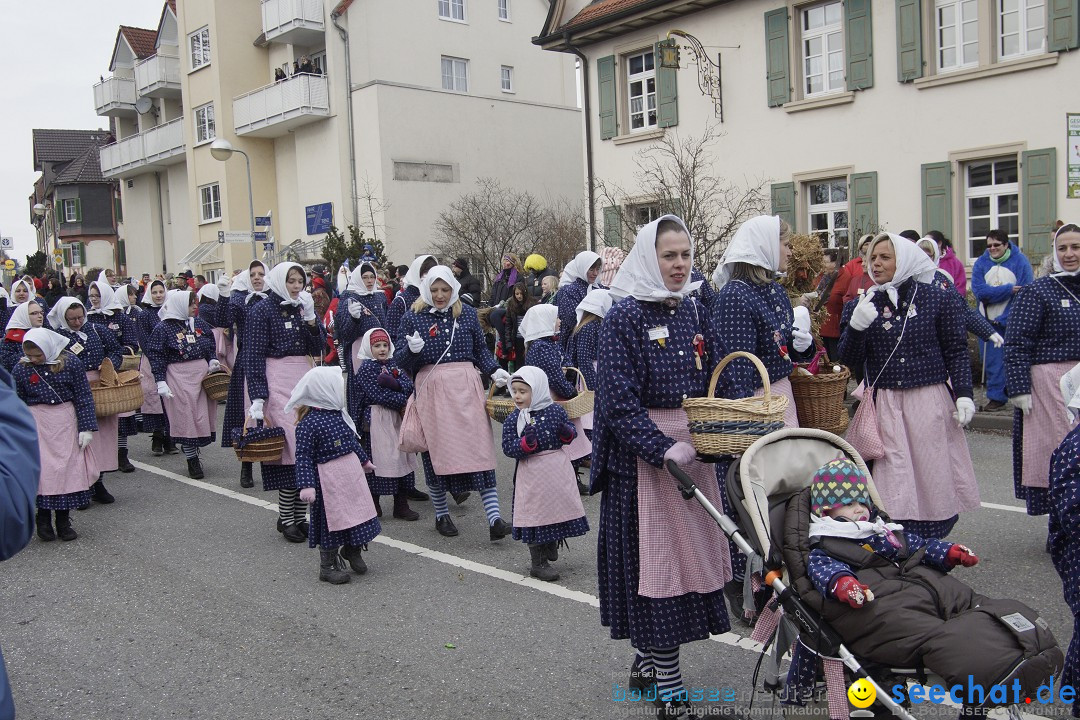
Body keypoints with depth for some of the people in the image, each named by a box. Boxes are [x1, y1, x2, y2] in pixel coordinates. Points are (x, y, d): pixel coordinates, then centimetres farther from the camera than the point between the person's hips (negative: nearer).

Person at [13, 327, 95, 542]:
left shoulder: (70, 363, -6)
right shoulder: (21, 369, -2)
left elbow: (83, 397, -2)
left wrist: (86, 428, -5)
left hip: (66, 421, 0)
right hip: (37, 423, 0)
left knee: (68, 468, 4)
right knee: (42, 470, -3)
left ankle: (63, 522, 15)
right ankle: (43, 522, 10)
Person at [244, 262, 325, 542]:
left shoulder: (304, 307, 13)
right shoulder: (263, 309, -5)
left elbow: (317, 348, 8)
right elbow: (254, 354, -10)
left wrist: (310, 318, -5)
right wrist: (257, 396, -17)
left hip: (305, 379, 6)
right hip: (278, 381, -6)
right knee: (291, 445, -11)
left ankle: (299, 515, 12)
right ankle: (286, 517, -2)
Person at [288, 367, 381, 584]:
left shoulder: (339, 414, 6)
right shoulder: (308, 424, -19)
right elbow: (303, 458, -19)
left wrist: (364, 460, 31)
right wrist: (306, 485, -26)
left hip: (351, 474, 8)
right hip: (329, 482, -8)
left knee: (358, 513, 16)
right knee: (333, 520, 3)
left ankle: (352, 551, 39)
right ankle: (328, 565, 20)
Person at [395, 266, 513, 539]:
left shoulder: (467, 313, 10)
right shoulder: (412, 317, 5)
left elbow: (480, 350, 18)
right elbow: (401, 361, 4)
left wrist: (494, 371, 1)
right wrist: (411, 350, -18)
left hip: (466, 388, 1)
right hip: (431, 390, -1)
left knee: (481, 450, -6)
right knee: (436, 453, 3)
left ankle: (494, 519, -7)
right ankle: (441, 514, 23)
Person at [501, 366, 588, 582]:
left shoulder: (555, 411, -1)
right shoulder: (513, 419, -7)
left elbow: (571, 434, 10)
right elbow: (508, 448, -9)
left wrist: (566, 433, -13)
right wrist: (526, 443, -26)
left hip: (558, 469, 3)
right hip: (531, 473, -3)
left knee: (558, 507, 12)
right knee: (535, 514, 2)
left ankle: (550, 547, 37)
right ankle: (537, 562, 13)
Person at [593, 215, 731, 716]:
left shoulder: (693, 312, 10)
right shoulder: (624, 316, -10)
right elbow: (618, 398, -17)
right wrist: (665, 450, -23)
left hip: (693, 447, 7)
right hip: (645, 451, -7)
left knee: (691, 552, 11)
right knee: (656, 557, -2)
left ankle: (646, 663, 28)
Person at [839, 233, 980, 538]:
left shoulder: (938, 300, 3)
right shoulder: (860, 306, 6)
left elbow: (957, 351, 6)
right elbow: (850, 361, 2)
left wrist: (963, 395, -3)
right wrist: (856, 327, -15)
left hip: (931, 402, 0)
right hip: (884, 406, 1)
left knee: (934, 478, 3)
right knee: (893, 484, -4)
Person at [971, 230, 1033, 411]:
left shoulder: (1020, 262, -4)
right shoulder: (981, 263, 3)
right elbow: (979, 291, -9)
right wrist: (1009, 289, -16)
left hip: (1013, 321, -2)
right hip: (988, 322, 2)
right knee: (993, 362, 5)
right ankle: (996, 397, 14)